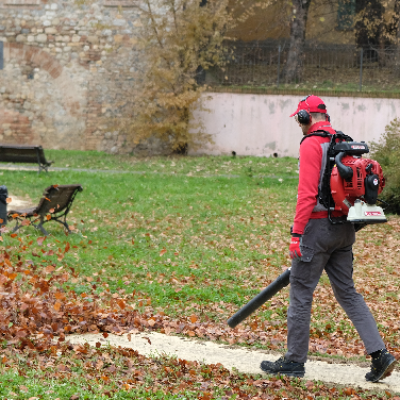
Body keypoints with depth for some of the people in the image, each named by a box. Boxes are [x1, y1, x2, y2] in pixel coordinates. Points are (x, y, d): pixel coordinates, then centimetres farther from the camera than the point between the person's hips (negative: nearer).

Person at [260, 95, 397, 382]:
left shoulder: (311, 145, -12)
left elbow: (308, 193, -19)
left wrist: (297, 233, -17)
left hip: (318, 226, -8)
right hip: (345, 228, 8)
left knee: (301, 292, 2)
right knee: (347, 292, 12)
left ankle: (295, 360, 7)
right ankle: (379, 353, 3)